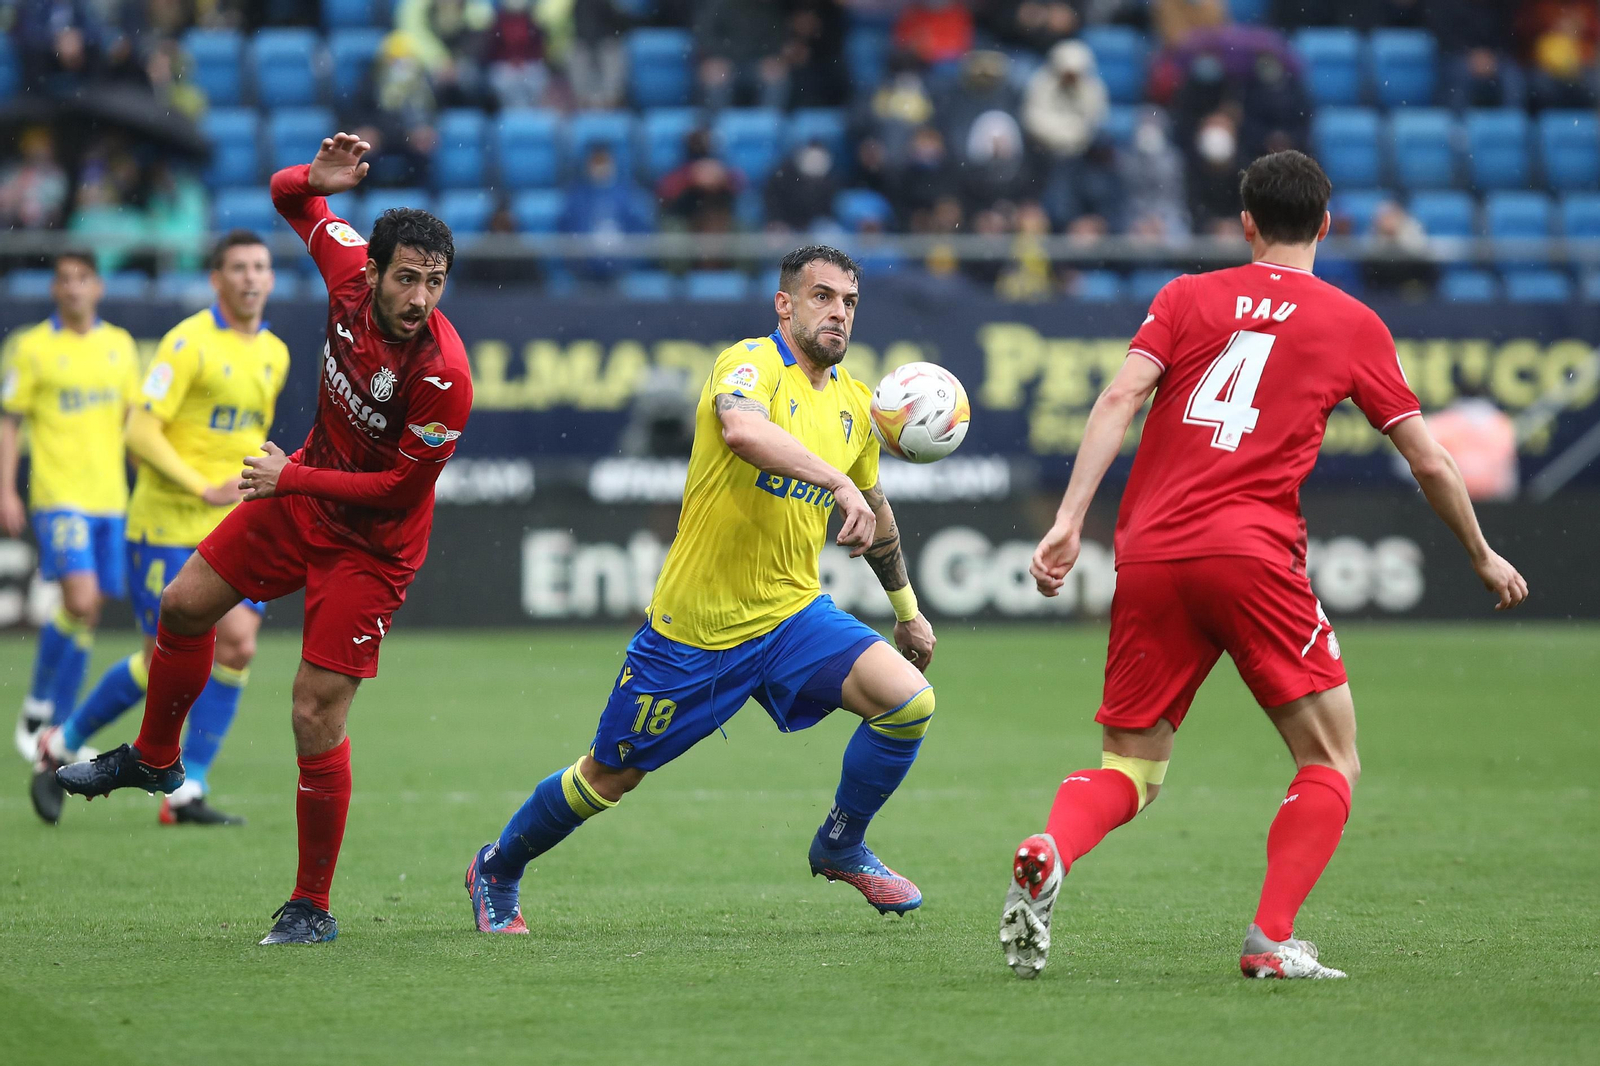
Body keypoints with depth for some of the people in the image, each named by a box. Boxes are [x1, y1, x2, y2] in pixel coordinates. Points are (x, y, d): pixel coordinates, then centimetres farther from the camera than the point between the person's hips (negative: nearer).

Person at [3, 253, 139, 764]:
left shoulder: (120, 345, 10)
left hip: (110, 500, 5)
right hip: (59, 497, -5)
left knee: (89, 613, 5)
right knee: (81, 602, -19)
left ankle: (58, 728, 14)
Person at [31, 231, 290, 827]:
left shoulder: (274, 354, 11)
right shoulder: (189, 342, -12)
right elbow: (141, 431, -18)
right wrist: (204, 489, -23)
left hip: (234, 529, 6)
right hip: (168, 525, -6)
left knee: (238, 645, -8)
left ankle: (185, 794, -2)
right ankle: (62, 745, 18)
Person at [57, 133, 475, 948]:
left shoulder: (445, 377, -32)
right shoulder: (349, 276, -16)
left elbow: (399, 487, -24)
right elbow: (289, 197, 0)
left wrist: (292, 478, -20)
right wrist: (316, 179, -23)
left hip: (370, 544, -7)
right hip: (301, 497, 7)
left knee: (316, 718, -11)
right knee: (184, 605, 16)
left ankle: (312, 908, 2)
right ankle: (153, 758, 43)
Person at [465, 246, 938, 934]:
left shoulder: (855, 404, 8)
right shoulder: (750, 364, -15)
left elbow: (873, 509, 26)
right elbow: (742, 429, -40)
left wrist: (907, 608, 31)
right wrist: (838, 482, -49)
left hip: (792, 616, 5)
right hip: (693, 626, -5)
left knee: (909, 700, -16)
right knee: (610, 776, 6)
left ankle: (841, 848, 8)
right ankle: (496, 870, 33)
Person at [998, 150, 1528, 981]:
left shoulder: (1187, 297, 15)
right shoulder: (1352, 324, 12)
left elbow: (1121, 396, -1)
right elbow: (1428, 461, 15)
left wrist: (1070, 520, -6)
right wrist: (1483, 556, 30)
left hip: (1149, 556, 3)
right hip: (1252, 554, -3)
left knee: (1128, 769, 11)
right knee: (1331, 762, 10)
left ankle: (1048, 853, -21)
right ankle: (1271, 939, -7)